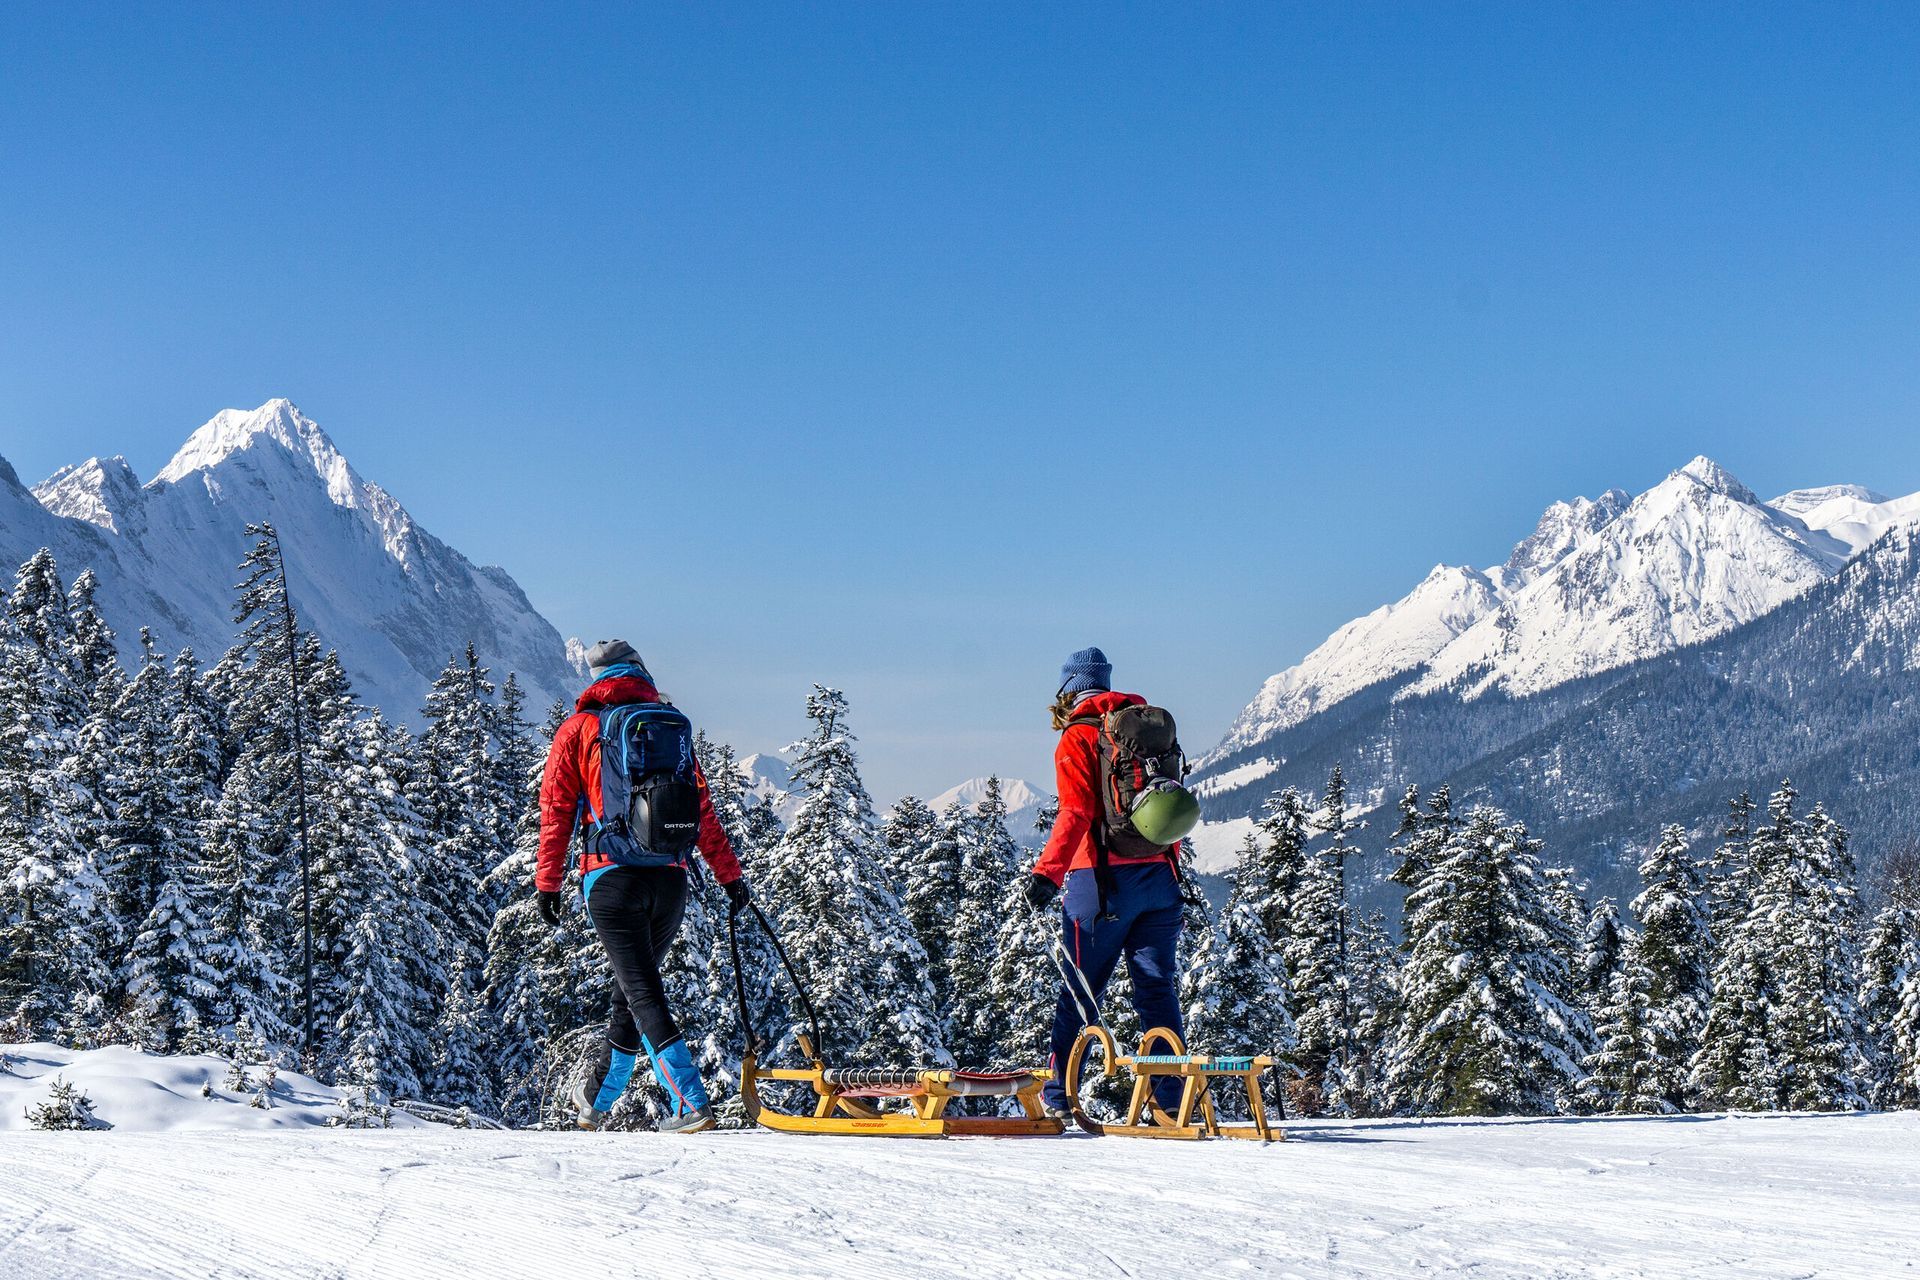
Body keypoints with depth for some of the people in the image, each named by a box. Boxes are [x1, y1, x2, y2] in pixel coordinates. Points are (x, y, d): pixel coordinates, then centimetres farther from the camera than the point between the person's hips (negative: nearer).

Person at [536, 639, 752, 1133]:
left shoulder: (580, 728, 4)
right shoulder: (673, 726, 12)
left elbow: (557, 809, 0)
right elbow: (702, 810, 11)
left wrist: (548, 880, 3)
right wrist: (730, 875, 14)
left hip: (612, 878, -4)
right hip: (670, 879, 4)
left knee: (642, 992, -5)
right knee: (635, 984, 17)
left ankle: (691, 1102, -17)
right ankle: (597, 1099, 30)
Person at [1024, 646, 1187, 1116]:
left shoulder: (1077, 737, -4)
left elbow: (1076, 813, -16)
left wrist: (1047, 872, -18)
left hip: (1102, 879, -5)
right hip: (1159, 875, 5)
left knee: (1079, 990, 2)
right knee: (1157, 988, 7)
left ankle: (1057, 1095, 1)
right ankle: (1171, 1094, 1)